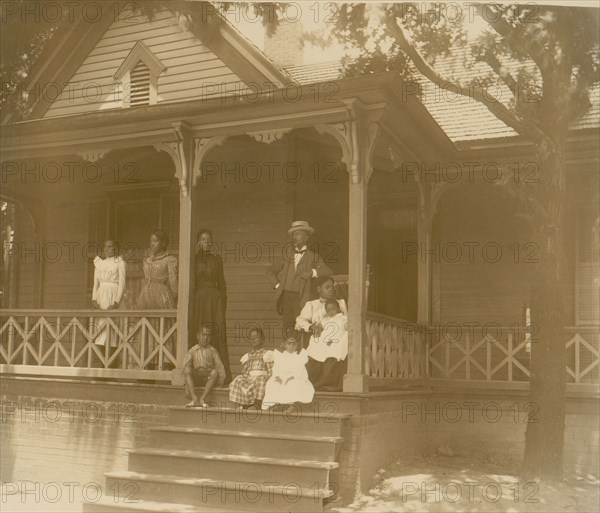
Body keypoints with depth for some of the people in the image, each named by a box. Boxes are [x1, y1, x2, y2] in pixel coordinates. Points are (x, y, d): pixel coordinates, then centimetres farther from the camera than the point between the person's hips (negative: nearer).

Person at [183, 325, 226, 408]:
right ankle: (194, 399, -40)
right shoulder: (193, 351, 10)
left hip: (209, 378, 0)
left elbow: (220, 366, 3)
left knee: (215, 372, -32)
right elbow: (186, 364, -1)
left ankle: (202, 399, -36)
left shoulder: (212, 351, 9)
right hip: (196, 378, 1)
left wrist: (220, 382, -8)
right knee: (187, 369, -28)